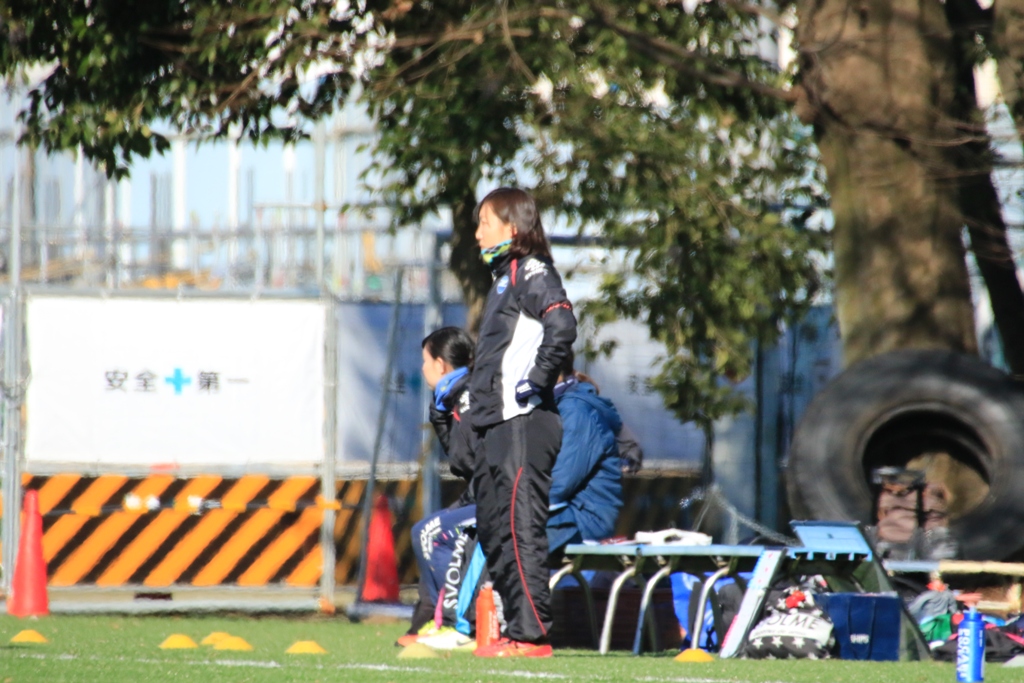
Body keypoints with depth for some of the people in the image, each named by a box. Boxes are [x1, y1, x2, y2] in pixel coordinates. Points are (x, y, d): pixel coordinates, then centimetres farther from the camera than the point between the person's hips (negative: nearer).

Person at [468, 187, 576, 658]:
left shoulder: (530, 271, -7)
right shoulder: (504, 276, 22)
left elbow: (561, 323, -24)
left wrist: (537, 379, -23)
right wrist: (461, 389, 21)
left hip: (523, 424, -11)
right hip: (496, 425, 11)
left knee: (520, 527, -13)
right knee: (494, 530, 11)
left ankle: (531, 633, -14)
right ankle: (517, 629, 14)